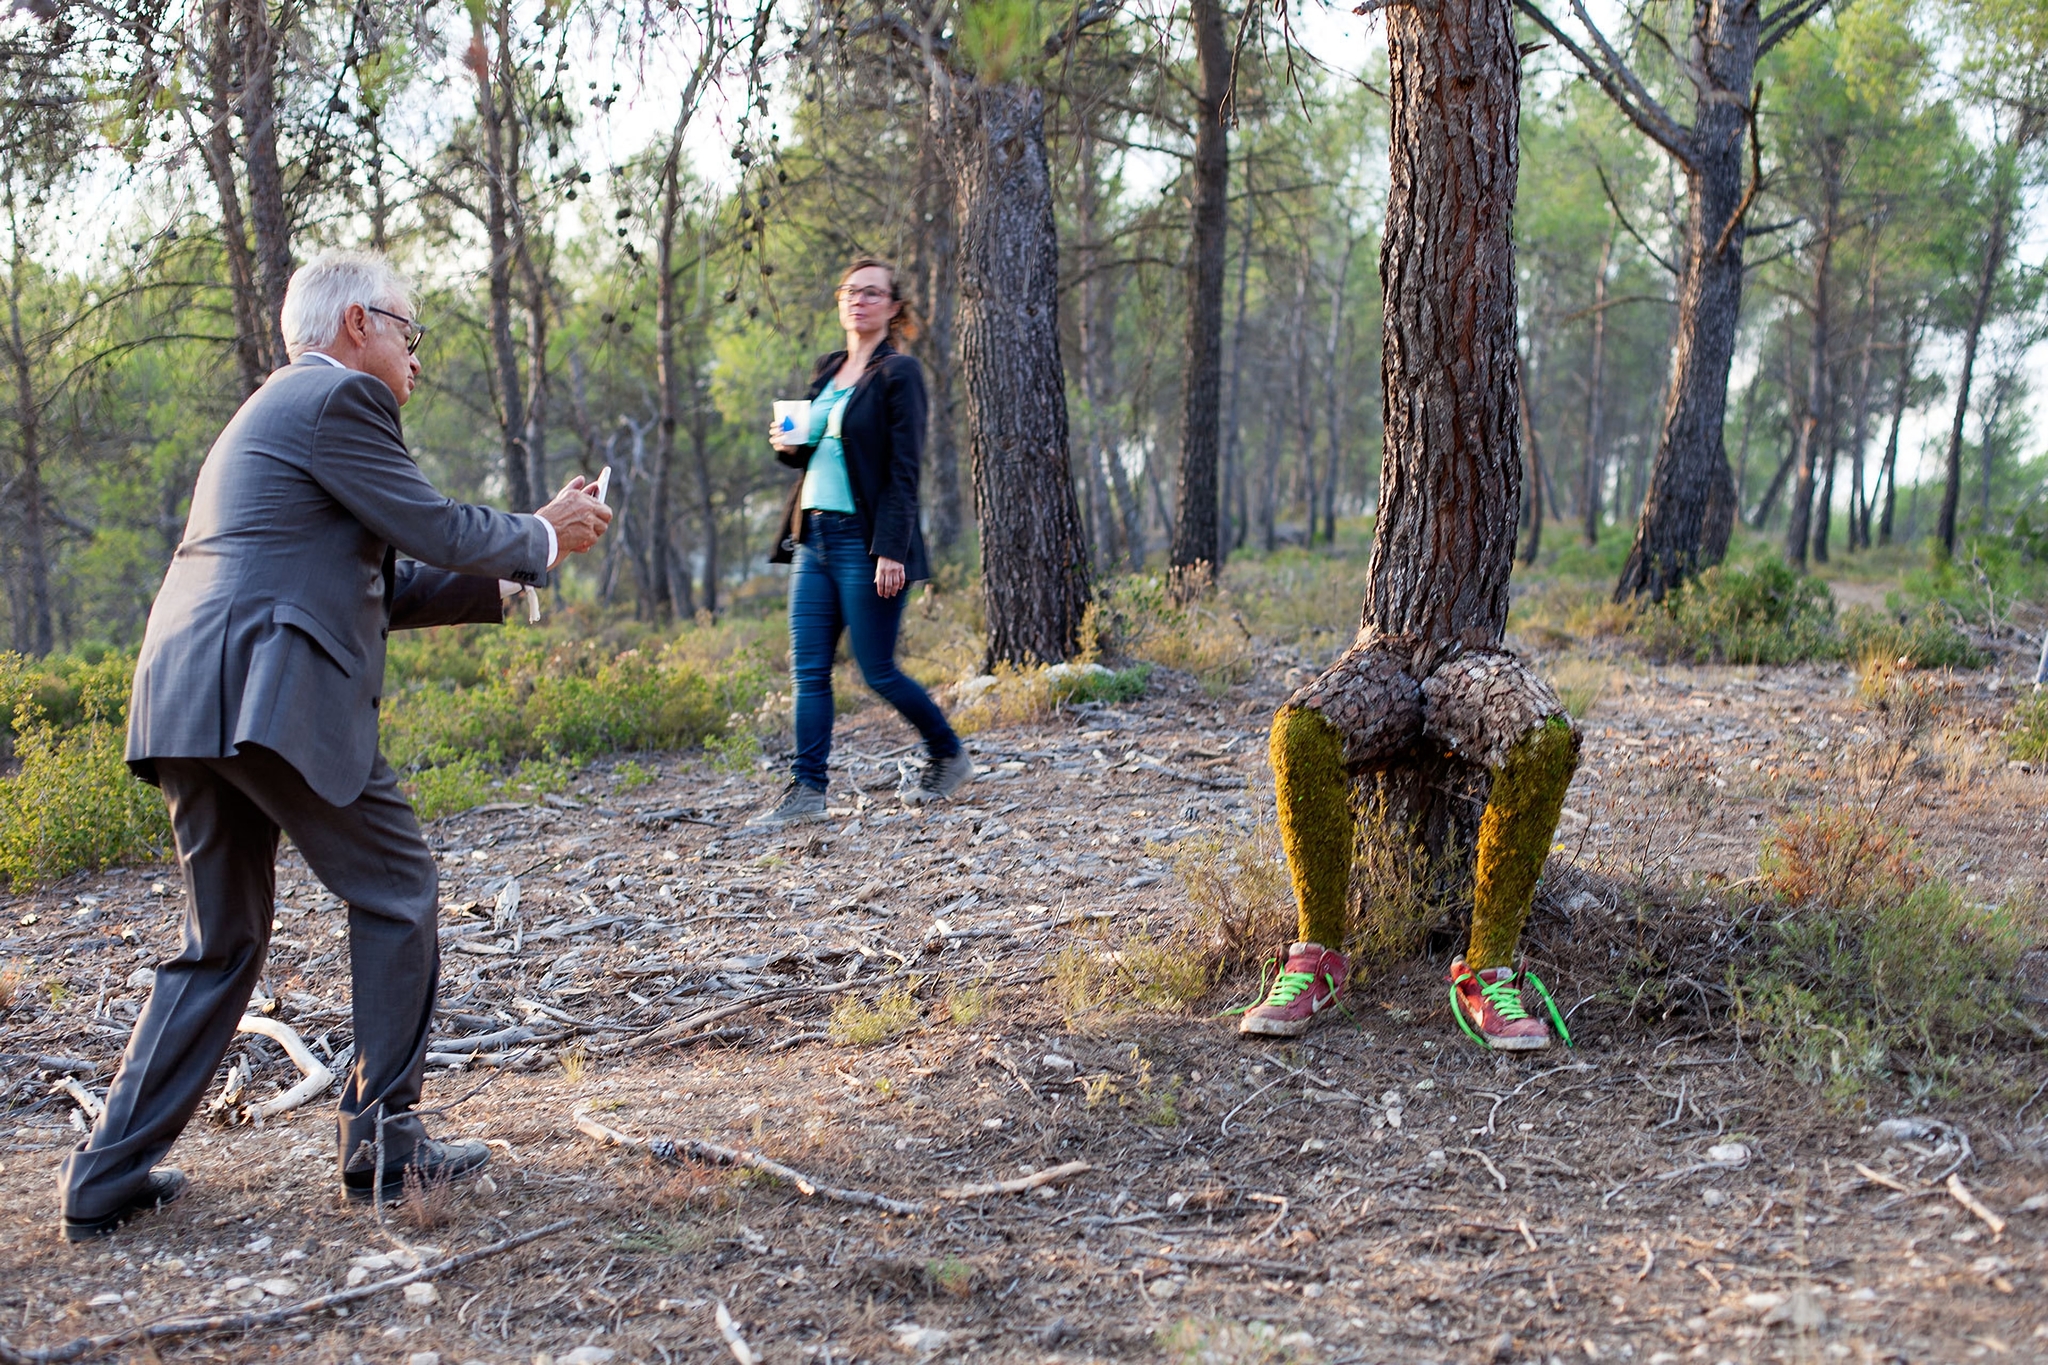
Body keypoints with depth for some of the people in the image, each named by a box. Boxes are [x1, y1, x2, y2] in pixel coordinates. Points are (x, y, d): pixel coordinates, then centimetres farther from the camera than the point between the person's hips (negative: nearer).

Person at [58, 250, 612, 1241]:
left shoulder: (268, 414, 30)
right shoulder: (338, 397, -2)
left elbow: (378, 586, 28)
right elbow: (432, 528, -6)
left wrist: (513, 575, 25)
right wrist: (542, 538, 11)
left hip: (189, 709, 10)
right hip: (274, 698, -10)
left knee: (222, 942, 16)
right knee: (395, 895, 4)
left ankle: (109, 1176, 15)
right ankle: (383, 1137, 10)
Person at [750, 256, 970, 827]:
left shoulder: (898, 373, -7)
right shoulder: (828, 369, 15)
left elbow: (905, 469, -13)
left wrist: (891, 549, -20)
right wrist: (789, 445, 2)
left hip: (864, 540, -7)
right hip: (814, 536, 7)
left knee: (878, 671, -1)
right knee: (808, 669, 3)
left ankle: (948, 754, 20)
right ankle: (807, 789, 7)